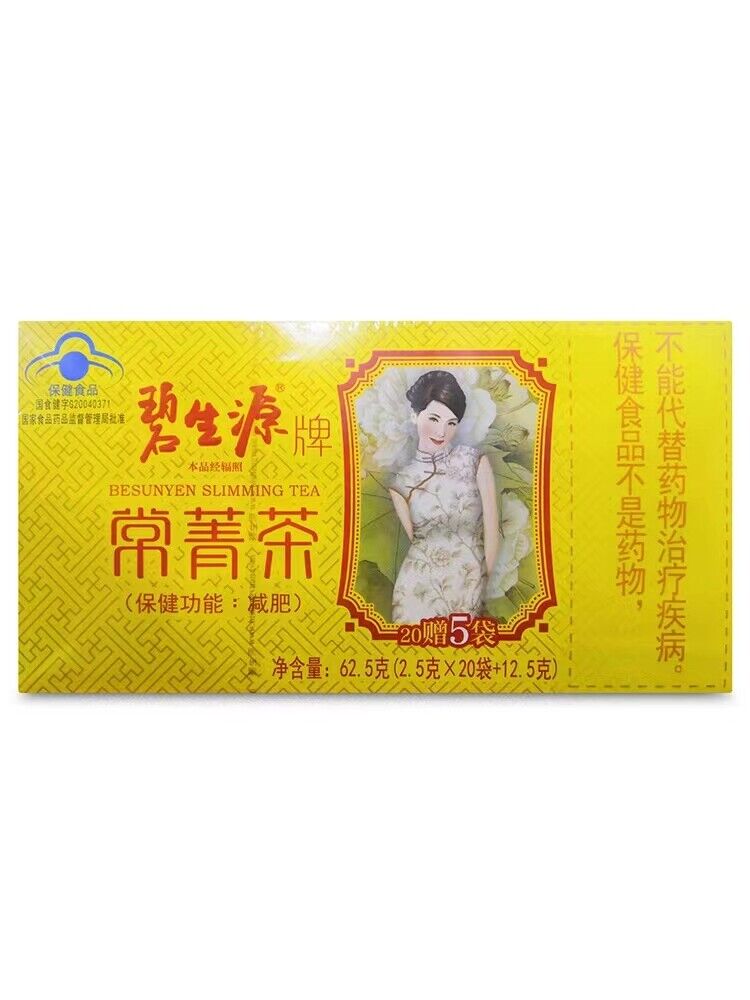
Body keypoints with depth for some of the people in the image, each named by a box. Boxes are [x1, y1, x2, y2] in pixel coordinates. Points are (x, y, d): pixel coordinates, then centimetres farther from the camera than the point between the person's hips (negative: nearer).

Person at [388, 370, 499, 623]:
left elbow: (491, 530, -1)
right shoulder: (400, 483, 0)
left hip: (470, 587, 0)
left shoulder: (476, 461, -2)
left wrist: (482, 581, 1)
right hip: (417, 591, 0)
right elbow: (415, 538, 4)